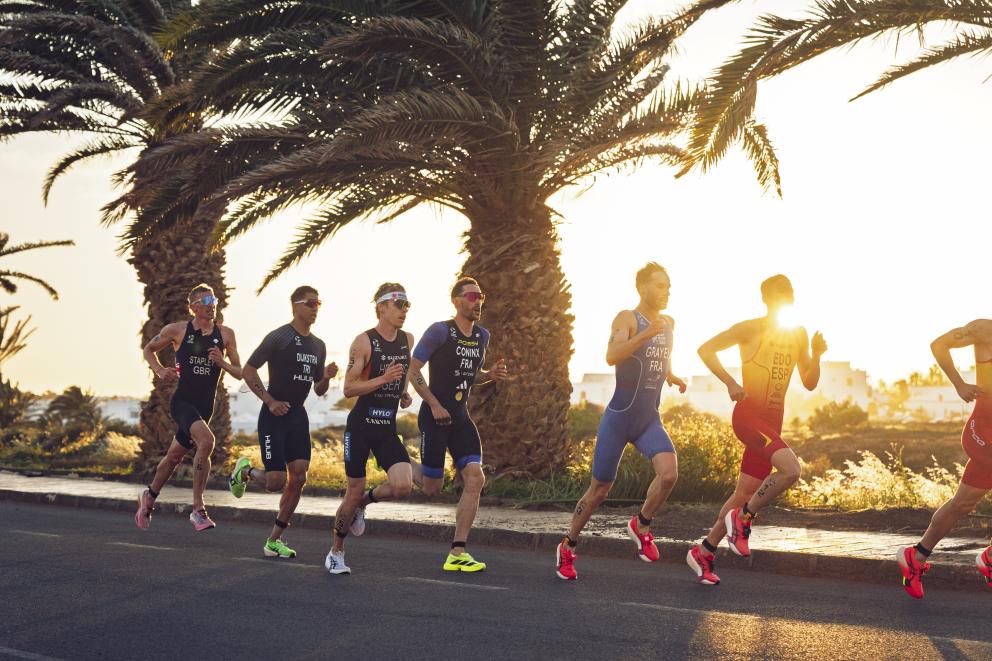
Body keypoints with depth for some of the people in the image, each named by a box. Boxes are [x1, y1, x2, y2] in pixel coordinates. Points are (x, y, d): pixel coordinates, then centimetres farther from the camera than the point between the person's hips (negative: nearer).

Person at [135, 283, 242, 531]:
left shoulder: (225, 334, 4)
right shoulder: (176, 330, -2)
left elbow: (239, 373, 7)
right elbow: (149, 349, 14)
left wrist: (222, 363, -13)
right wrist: (160, 371, -4)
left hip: (205, 406, 4)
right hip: (182, 401, -4)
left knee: (175, 455, 16)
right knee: (206, 441, -29)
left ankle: (149, 497, 41)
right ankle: (198, 509, -22)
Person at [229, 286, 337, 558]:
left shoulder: (318, 345, 12)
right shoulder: (279, 337, -9)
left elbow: (318, 390, 17)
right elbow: (248, 371, -9)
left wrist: (326, 378, -5)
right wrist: (270, 401, -16)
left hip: (298, 416, 6)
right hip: (274, 416, -6)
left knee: (298, 478, -3)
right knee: (275, 482, -10)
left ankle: (274, 540, 8)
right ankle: (245, 470, 25)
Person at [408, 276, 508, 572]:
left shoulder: (482, 335, 10)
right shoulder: (440, 331, -11)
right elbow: (413, 370, -10)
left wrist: (491, 374, 2)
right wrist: (435, 405, -18)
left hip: (460, 416, 6)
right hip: (435, 415, -6)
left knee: (475, 479, -8)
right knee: (432, 487, -1)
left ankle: (457, 553, -3)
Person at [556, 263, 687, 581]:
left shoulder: (669, 323, 10)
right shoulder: (627, 319, -11)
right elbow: (611, 357, -31)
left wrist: (670, 375, 14)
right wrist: (648, 333, -38)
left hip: (650, 420, 5)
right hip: (618, 418, -5)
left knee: (669, 473, -22)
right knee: (599, 490, 4)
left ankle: (641, 525, 6)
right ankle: (567, 548, 26)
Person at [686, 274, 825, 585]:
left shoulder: (800, 335, 13)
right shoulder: (752, 328, -7)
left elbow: (809, 384, 15)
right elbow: (705, 349, -10)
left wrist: (817, 356, -3)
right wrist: (730, 383, -20)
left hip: (773, 420, 7)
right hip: (748, 414, -7)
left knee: (746, 493, 9)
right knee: (791, 469, -28)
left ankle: (703, 552, 22)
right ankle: (743, 517, -6)